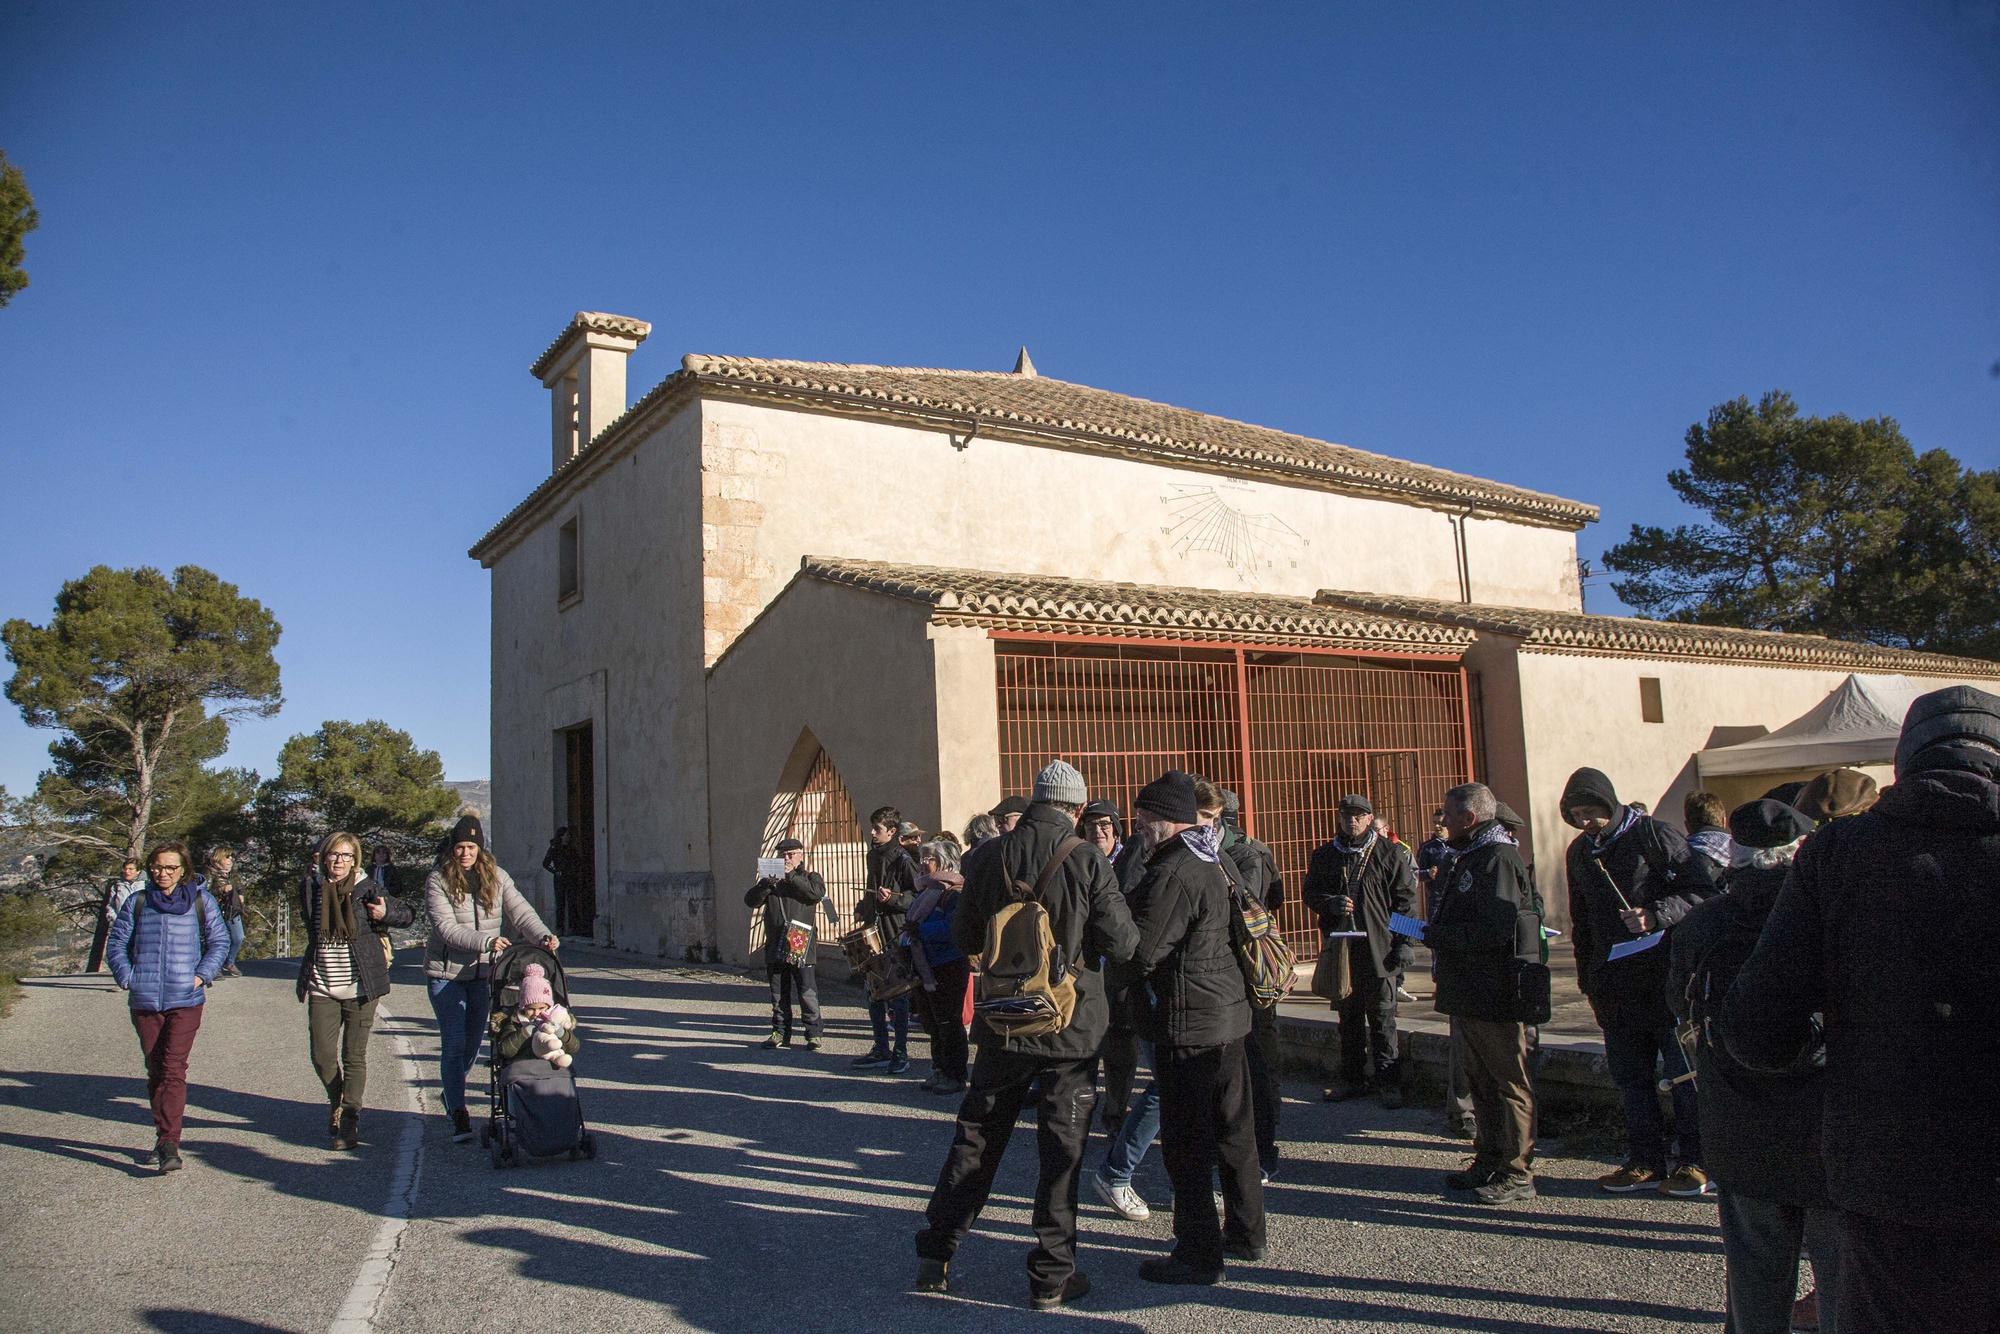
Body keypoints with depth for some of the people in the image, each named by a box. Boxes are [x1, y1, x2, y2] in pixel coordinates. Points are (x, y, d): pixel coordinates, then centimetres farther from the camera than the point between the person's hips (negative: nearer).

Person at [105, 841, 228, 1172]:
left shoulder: (201, 901, 4)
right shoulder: (136, 902, 8)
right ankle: (164, 1137, 25)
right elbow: (115, 942, 11)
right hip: (144, 1000, 3)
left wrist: (202, 974, -5)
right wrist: (126, 977, -2)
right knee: (155, 1070, 12)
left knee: (174, 1069, -13)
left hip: (185, 1000, -3)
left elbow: (219, 942, 7)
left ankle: (169, 1143, -17)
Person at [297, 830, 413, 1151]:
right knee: (322, 1055, 1)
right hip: (322, 988, 3)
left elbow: (406, 913, 6)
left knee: (354, 1057, 1)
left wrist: (385, 912, -12)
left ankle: (350, 1121, 10)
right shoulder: (310, 888, 4)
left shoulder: (366, 890, -4)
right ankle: (336, 1101, 29)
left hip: (360, 987, -2)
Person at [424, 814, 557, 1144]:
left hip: (484, 972, 4)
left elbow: (520, 910, -9)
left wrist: (543, 935, -27)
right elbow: (446, 927, -18)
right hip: (446, 972, -4)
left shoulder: (497, 877, 2)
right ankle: (458, 1115, 0)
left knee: (473, 1041, 15)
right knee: (454, 1043, -7)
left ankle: (450, 1091, 40)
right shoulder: (438, 881, -9)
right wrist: (487, 942, -29)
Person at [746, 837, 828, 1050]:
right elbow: (750, 901, 3)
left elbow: (817, 893, -15)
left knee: (807, 992, -5)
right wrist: (766, 884, -14)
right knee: (778, 994, 10)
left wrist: (791, 877, -16)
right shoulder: (770, 880, 16)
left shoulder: (810, 877, 8)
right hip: (775, 946, 4)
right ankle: (780, 1032, 19)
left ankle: (813, 1033, 2)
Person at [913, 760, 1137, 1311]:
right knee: (1062, 1149, 7)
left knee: (975, 1138, 15)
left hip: (1003, 1023, 3)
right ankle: (1052, 1276, 13)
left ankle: (935, 1255, 21)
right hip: (1072, 1025, -3)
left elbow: (965, 937, 8)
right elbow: (1123, 945, -10)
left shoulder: (992, 857, -2)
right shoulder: (1087, 861, -12)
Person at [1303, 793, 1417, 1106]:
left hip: (1379, 947, -3)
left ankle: (1389, 1082, 7)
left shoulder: (1390, 853, 0)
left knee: (1382, 1018, 0)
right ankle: (1352, 1078, 22)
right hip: (1340, 947, 4)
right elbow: (1310, 895, 14)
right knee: (1348, 1016, 12)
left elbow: (1405, 900, 0)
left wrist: (1404, 942, -6)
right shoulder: (1323, 856, 9)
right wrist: (1331, 903, -8)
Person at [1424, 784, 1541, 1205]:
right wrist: (1434, 933, 3)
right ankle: (1489, 1160, 28)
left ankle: (1518, 1173, 8)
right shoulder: (1464, 859, 15)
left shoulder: (1498, 859, -16)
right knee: (1480, 1079, 17)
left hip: (1497, 994, -10)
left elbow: (1495, 932, -26)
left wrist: (1436, 936, -17)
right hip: (1467, 992, 10)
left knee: (1509, 1082, 0)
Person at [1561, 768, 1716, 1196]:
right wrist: (1589, 980, 18)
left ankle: (1698, 1162, 11)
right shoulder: (1579, 852, 13)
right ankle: (1645, 1161, 18)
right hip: (1614, 981, 6)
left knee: (1684, 1070, 1)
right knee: (1629, 1075, 9)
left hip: (1665, 976, -6)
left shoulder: (1655, 836, -7)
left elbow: (1701, 891, -10)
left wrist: (1656, 915, -25)